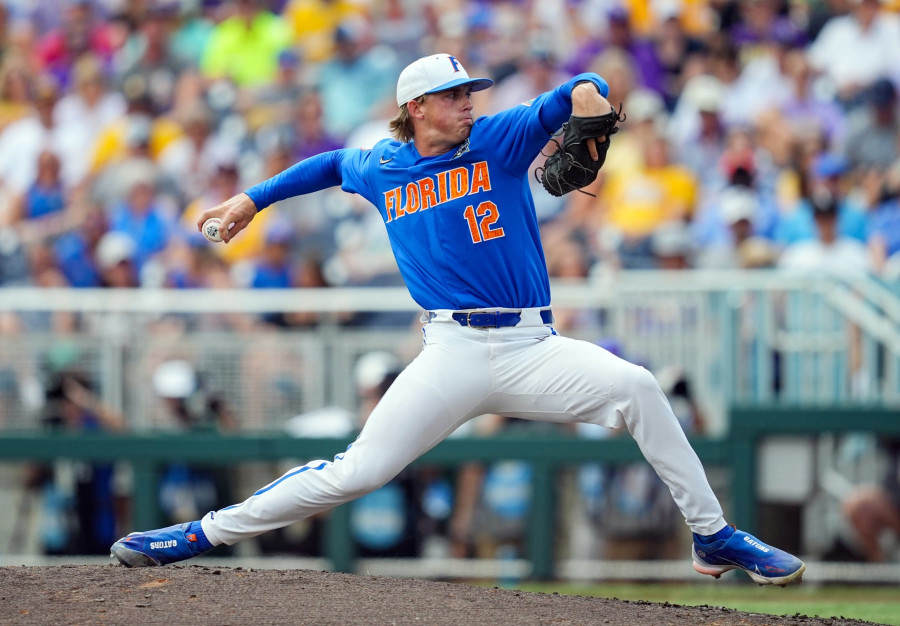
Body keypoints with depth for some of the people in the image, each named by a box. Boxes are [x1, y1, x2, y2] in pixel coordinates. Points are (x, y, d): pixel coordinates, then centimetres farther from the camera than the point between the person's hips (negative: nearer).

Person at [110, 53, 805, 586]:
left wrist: (585, 91, -25)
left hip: (533, 349, 0)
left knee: (636, 386, -24)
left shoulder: (500, 140, 5)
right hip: (453, 358, 0)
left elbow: (582, 95, -2)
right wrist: (254, 198, 34)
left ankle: (712, 536, -16)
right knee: (357, 472, -9)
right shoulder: (378, 168, 12)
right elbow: (331, 164, 34)